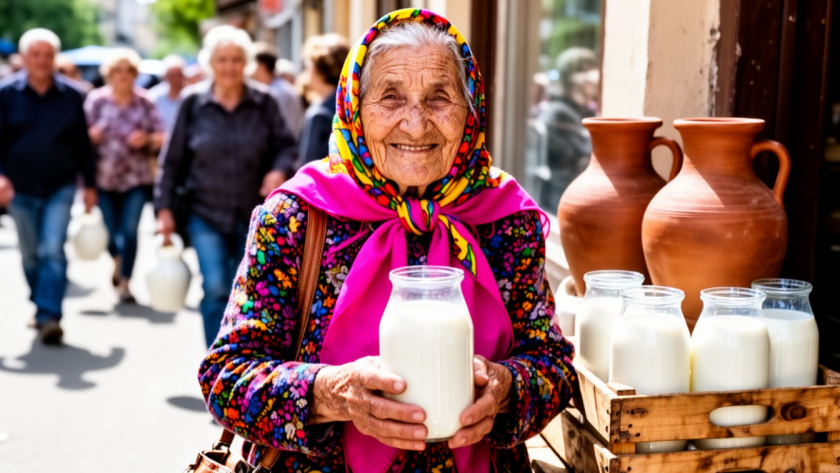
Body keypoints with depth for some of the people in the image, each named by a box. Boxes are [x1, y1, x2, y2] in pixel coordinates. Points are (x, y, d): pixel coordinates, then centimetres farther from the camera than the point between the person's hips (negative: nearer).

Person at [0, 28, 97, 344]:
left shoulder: (70, 95, 1)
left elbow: (82, 143, 7)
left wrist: (89, 184, 8)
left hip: (60, 187, -1)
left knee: (53, 251, -12)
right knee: (31, 254, 12)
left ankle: (50, 317, -11)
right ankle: (41, 306, 31)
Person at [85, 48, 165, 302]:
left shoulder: (144, 102, 0)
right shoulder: (96, 100, -1)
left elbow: (161, 137, 2)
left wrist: (147, 139, -19)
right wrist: (90, 136, -19)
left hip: (136, 178, -1)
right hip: (104, 177, 1)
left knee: (130, 231, -9)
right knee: (110, 232, 8)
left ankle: (125, 283, 3)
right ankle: (118, 262, 40)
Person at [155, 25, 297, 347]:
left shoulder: (263, 102, -3)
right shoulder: (193, 102, -3)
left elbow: (286, 145, 2)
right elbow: (172, 160, 2)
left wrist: (280, 170, -20)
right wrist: (164, 207, -2)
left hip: (253, 216, 1)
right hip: (206, 214, -1)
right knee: (216, 287, -15)